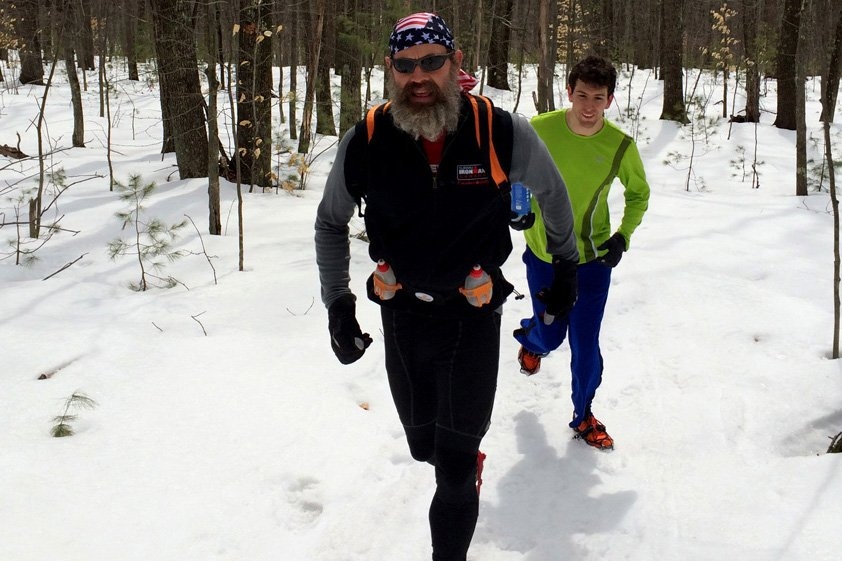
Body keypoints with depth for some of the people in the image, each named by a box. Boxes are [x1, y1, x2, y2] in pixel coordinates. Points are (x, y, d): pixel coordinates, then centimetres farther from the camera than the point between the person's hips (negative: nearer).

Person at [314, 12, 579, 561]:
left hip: (473, 315, -2)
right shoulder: (365, 143, -13)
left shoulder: (503, 133, -17)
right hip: (401, 313, 3)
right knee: (424, 446, 20)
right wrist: (337, 303, 2)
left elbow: (552, 192, 5)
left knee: (455, 463, -4)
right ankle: (466, 460, 55)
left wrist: (567, 264, 16)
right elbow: (331, 223, 7)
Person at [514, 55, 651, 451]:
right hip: (542, 255, 0)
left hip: (593, 259, 0)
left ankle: (583, 415, 24)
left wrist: (623, 237, -6)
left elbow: (639, 194, 4)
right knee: (551, 335, 12)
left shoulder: (620, 145, -15)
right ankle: (531, 339, 51)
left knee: (585, 344, 0)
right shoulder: (540, 129, -17)